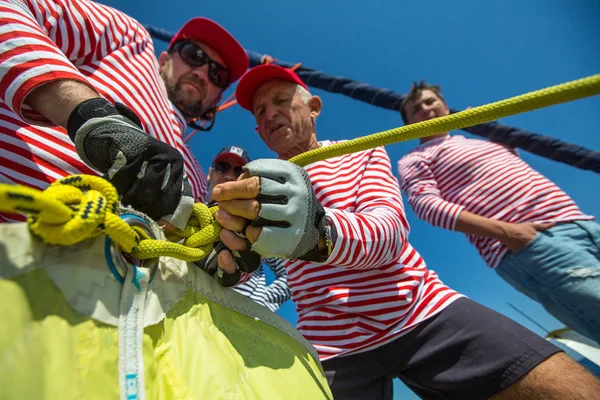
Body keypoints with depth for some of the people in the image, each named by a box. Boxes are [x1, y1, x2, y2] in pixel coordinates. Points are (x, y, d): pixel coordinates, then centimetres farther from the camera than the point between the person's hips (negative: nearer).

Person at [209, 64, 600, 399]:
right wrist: (231, 248, -30)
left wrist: (319, 230, -37)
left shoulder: (364, 153, 6)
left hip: (426, 311, 1)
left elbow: (388, 230, -14)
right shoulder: (259, 187, 9)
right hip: (333, 345, 1)